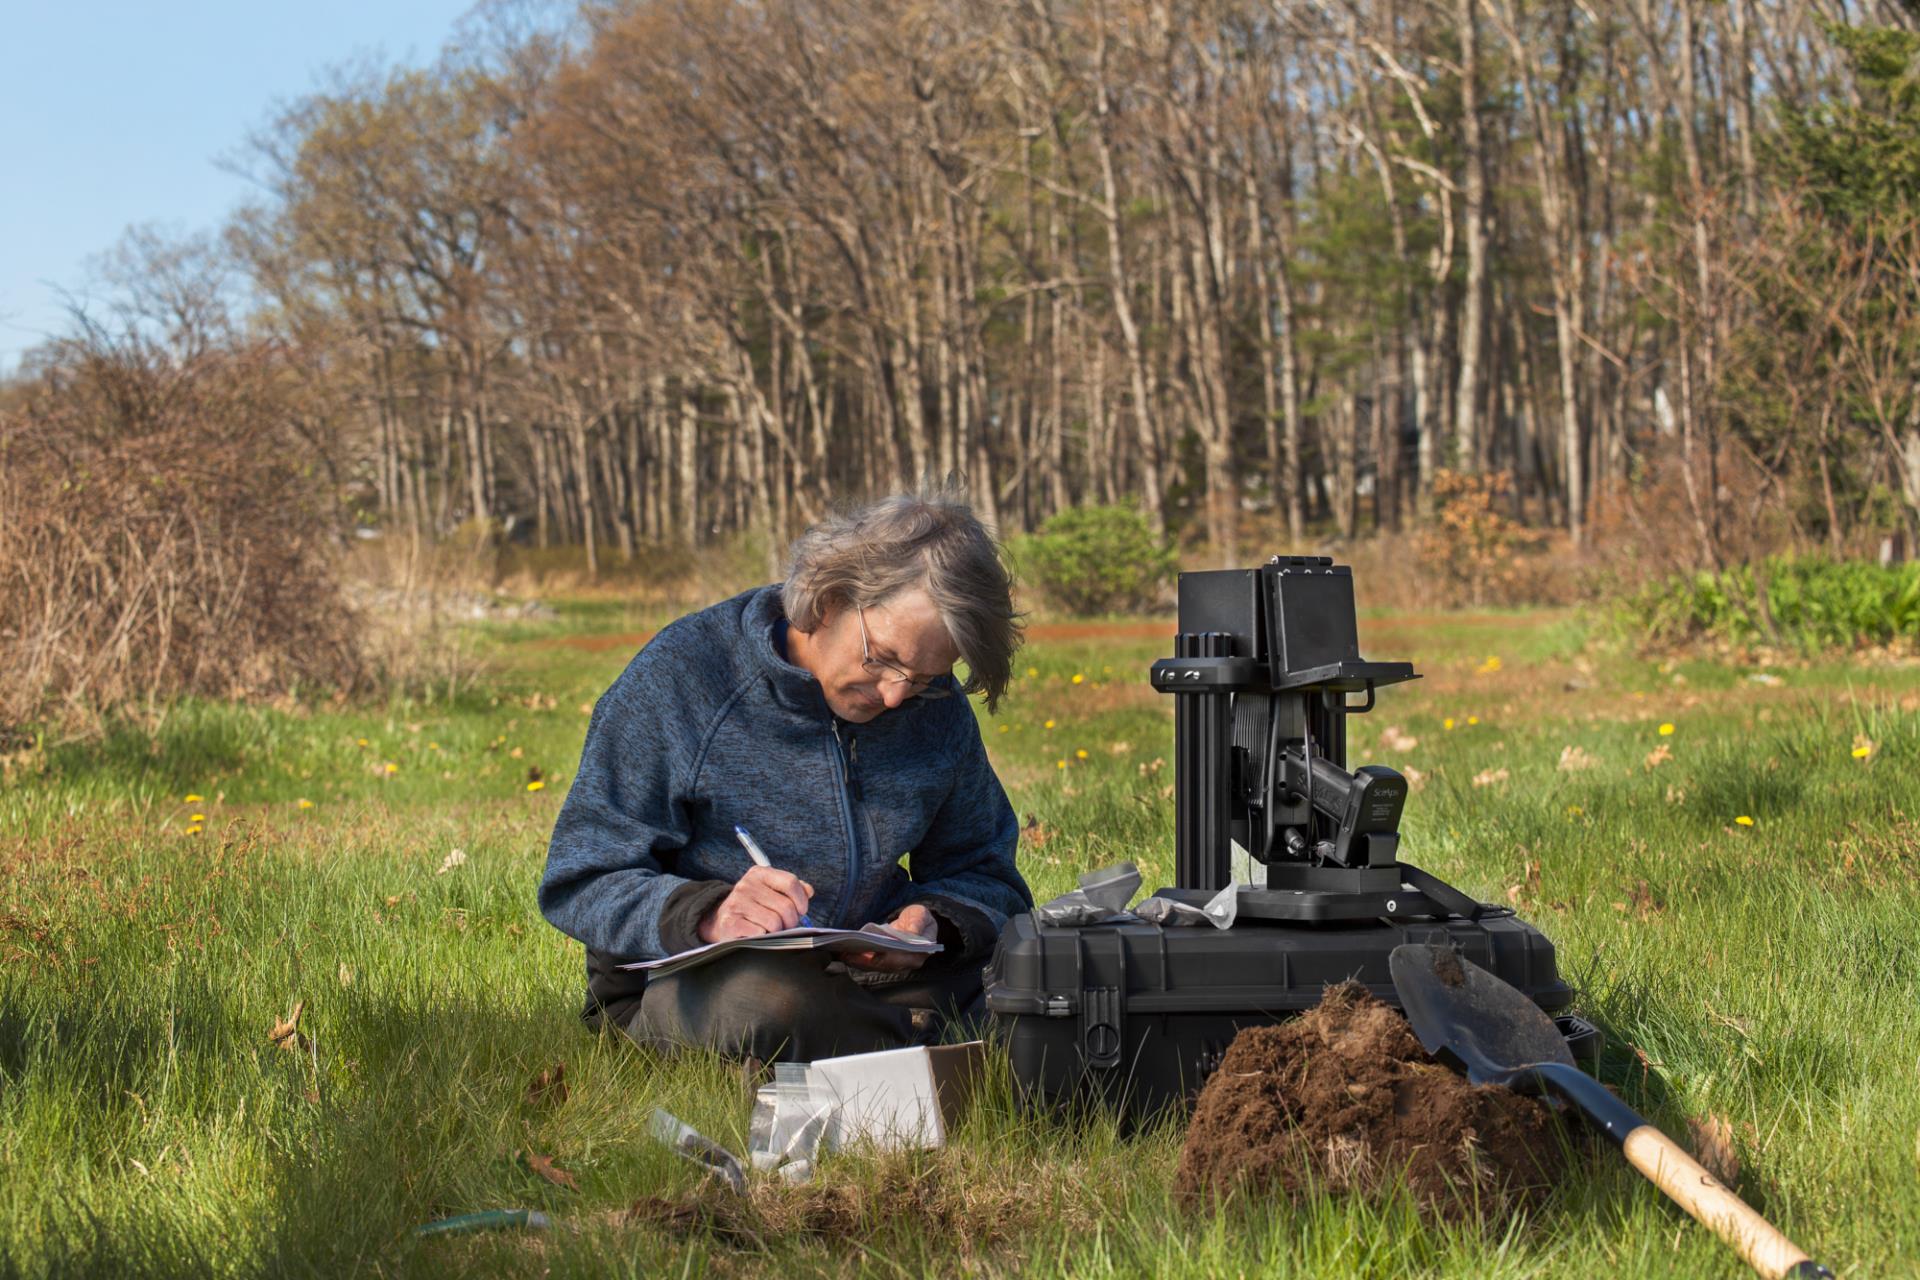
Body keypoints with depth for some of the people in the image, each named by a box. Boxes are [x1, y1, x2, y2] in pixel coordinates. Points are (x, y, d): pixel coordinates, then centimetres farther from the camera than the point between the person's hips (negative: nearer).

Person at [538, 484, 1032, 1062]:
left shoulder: (936, 706, 2)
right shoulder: (682, 673, -13)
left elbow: (982, 875, 10)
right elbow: (578, 884, -13)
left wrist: (934, 922, -16)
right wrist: (708, 915, -34)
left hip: (863, 972, 4)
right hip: (681, 985, -4)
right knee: (768, 1001, -39)